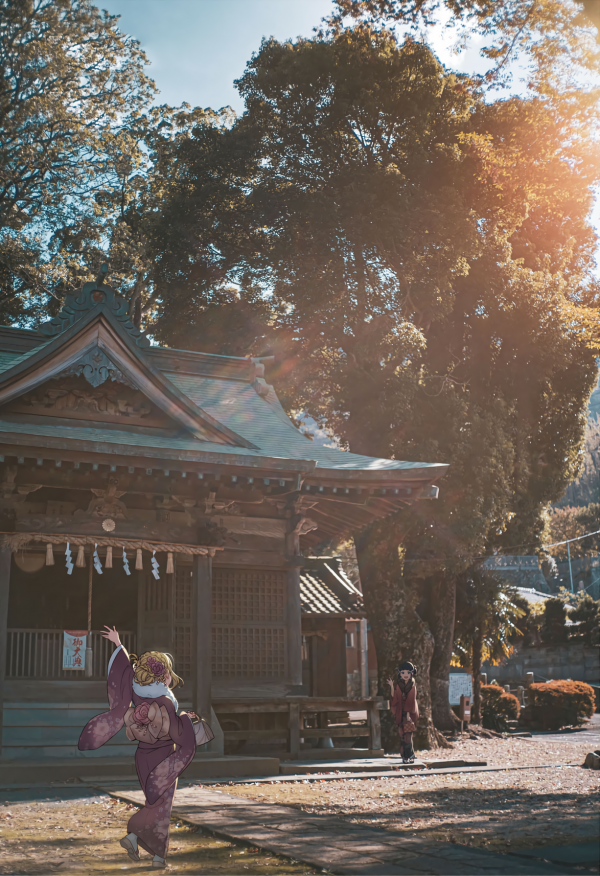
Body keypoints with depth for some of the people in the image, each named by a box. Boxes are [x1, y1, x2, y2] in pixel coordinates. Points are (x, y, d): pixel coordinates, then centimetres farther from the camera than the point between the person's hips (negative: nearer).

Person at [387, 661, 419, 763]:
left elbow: (412, 701, -6)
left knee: (408, 736, -9)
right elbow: (395, 699, 1)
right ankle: (406, 756, 8)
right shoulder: (399, 686, 5)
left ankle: (408, 756, -2)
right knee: (402, 736, 1)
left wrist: (408, 713, -15)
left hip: (409, 714, -3)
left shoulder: (413, 686, -2)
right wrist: (392, 687, -8)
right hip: (400, 714, 3)